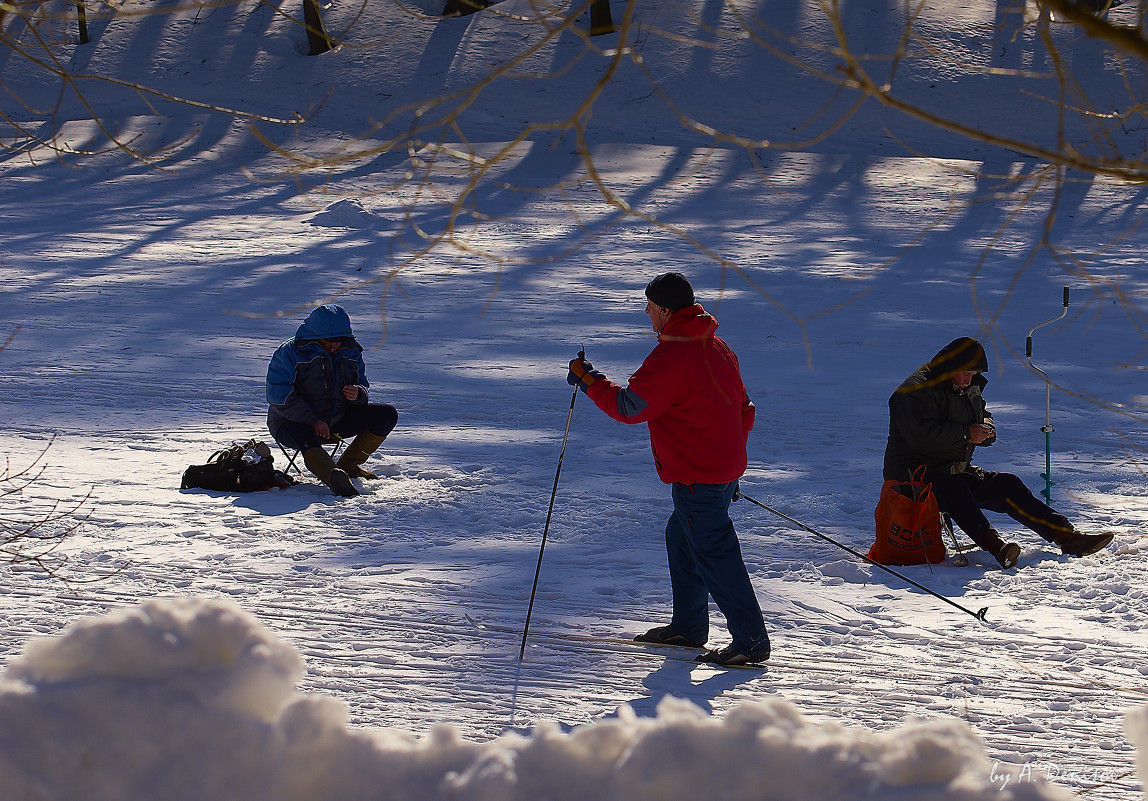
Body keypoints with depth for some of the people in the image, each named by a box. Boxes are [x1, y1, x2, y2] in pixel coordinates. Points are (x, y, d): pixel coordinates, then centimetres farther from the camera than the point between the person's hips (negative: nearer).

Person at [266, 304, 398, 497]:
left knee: (387, 414, -7)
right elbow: (279, 397, -18)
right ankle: (336, 478, -70)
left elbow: (362, 386, 13)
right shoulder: (289, 353, -12)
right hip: (293, 422, -6)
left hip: (336, 420, 6)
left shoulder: (351, 352, 5)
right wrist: (313, 421, -28)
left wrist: (358, 394, -15)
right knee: (307, 438, -43)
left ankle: (348, 465, -9)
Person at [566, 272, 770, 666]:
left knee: (714, 552, -6)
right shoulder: (717, 346, 10)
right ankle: (688, 626, 31)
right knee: (681, 536, 23)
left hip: (697, 477, -10)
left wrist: (589, 381, -3)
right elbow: (743, 408, 18)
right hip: (727, 467, 10)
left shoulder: (670, 357, -20)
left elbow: (630, 407, -16)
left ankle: (751, 641, -5)